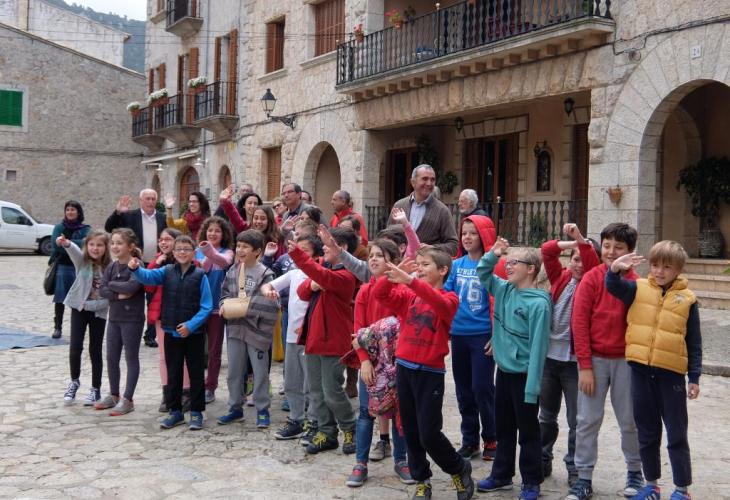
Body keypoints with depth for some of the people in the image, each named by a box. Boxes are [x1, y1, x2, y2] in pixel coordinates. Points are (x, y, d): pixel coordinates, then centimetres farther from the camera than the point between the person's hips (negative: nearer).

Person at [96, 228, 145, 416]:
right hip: (114, 318, 7)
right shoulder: (111, 267, 7)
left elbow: (131, 286, -28)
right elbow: (102, 290, -1)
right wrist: (119, 295, -17)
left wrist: (112, 284, -12)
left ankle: (127, 399, 9)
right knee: (111, 358, 14)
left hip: (132, 319, -7)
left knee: (131, 358, 2)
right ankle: (113, 395, 28)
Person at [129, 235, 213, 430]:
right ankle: (175, 411, 24)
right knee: (173, 374, 12)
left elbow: (206, 307, -8)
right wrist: (136, 268, -39)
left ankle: (196, 412, 17)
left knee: (196, 374, 6)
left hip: (194, 334, -3)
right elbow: (148, 276, -18)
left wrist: (191, 325, -17)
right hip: (171, 333, 3)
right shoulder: (167, 272, 1)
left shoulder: (200, 275, -6)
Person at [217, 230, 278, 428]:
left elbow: (269, 302, -18)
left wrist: (246, 308, -20)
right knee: (234, 371, 14)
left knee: (260, 372, 5)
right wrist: (224, 304, -6)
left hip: (255, 329, -6)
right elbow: (225, 292, 14)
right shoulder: (232, 271, 5)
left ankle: (262, 410, 17)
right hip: (235, 328, 6)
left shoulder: (265, 274, -13)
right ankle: (235, 408, 28)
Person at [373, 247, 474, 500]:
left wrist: (410, 280, -39)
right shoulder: (408, 296, 8)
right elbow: (379, 294, -4)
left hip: (430, 372, -5)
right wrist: (393, 275, -20)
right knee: (411, 431, 12)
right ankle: (421, 480, 28)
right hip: (404, 368, 5)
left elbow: (440, 303, -29)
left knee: (429, 434, -3)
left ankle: (459, 469, 22)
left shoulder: (449, 298, -6)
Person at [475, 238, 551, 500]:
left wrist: (532, 387, -21)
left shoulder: (538, 303, -19)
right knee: (503, 427, 18)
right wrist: (492, 254, -5)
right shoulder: (504, 290, 3)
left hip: (524, 374, -7)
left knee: (528, 431, 6)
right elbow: (482, 273, 17)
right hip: (503, 370, 7)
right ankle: (501, 475, 31)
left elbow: (537, 347, -20)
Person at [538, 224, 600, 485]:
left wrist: (581, 240, -32)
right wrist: (572, 243, -13)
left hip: (575, 359, -4)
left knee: (577, 419, 4)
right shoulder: (561, 277, 5)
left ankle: (575, 468, 15)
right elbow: (546, 250, -2)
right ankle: (542, 461, 28)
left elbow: (593, 265, -25)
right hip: (549, 356, 4)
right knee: (547, 415, 16)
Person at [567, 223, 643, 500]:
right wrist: (585, 366, -8)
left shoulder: (635, 283, -2)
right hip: (594, 359, -1)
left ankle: (635, 471, 30)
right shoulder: (591, 279, -6)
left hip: (624, 360, 1)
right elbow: (579, 323, -6)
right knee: (587, 420, 3)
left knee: (630, 420, 11)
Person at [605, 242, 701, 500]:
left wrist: (694, 377, 0)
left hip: (671, 373, -2)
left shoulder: (687, 299, -1)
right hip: (641, 370, 2)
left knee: (676, 434, 7)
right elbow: (613, 286, -13)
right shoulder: (638, 289, 3)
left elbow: (694, 342, 2)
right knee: (647, 432, 14)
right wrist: (615, 269, -34)